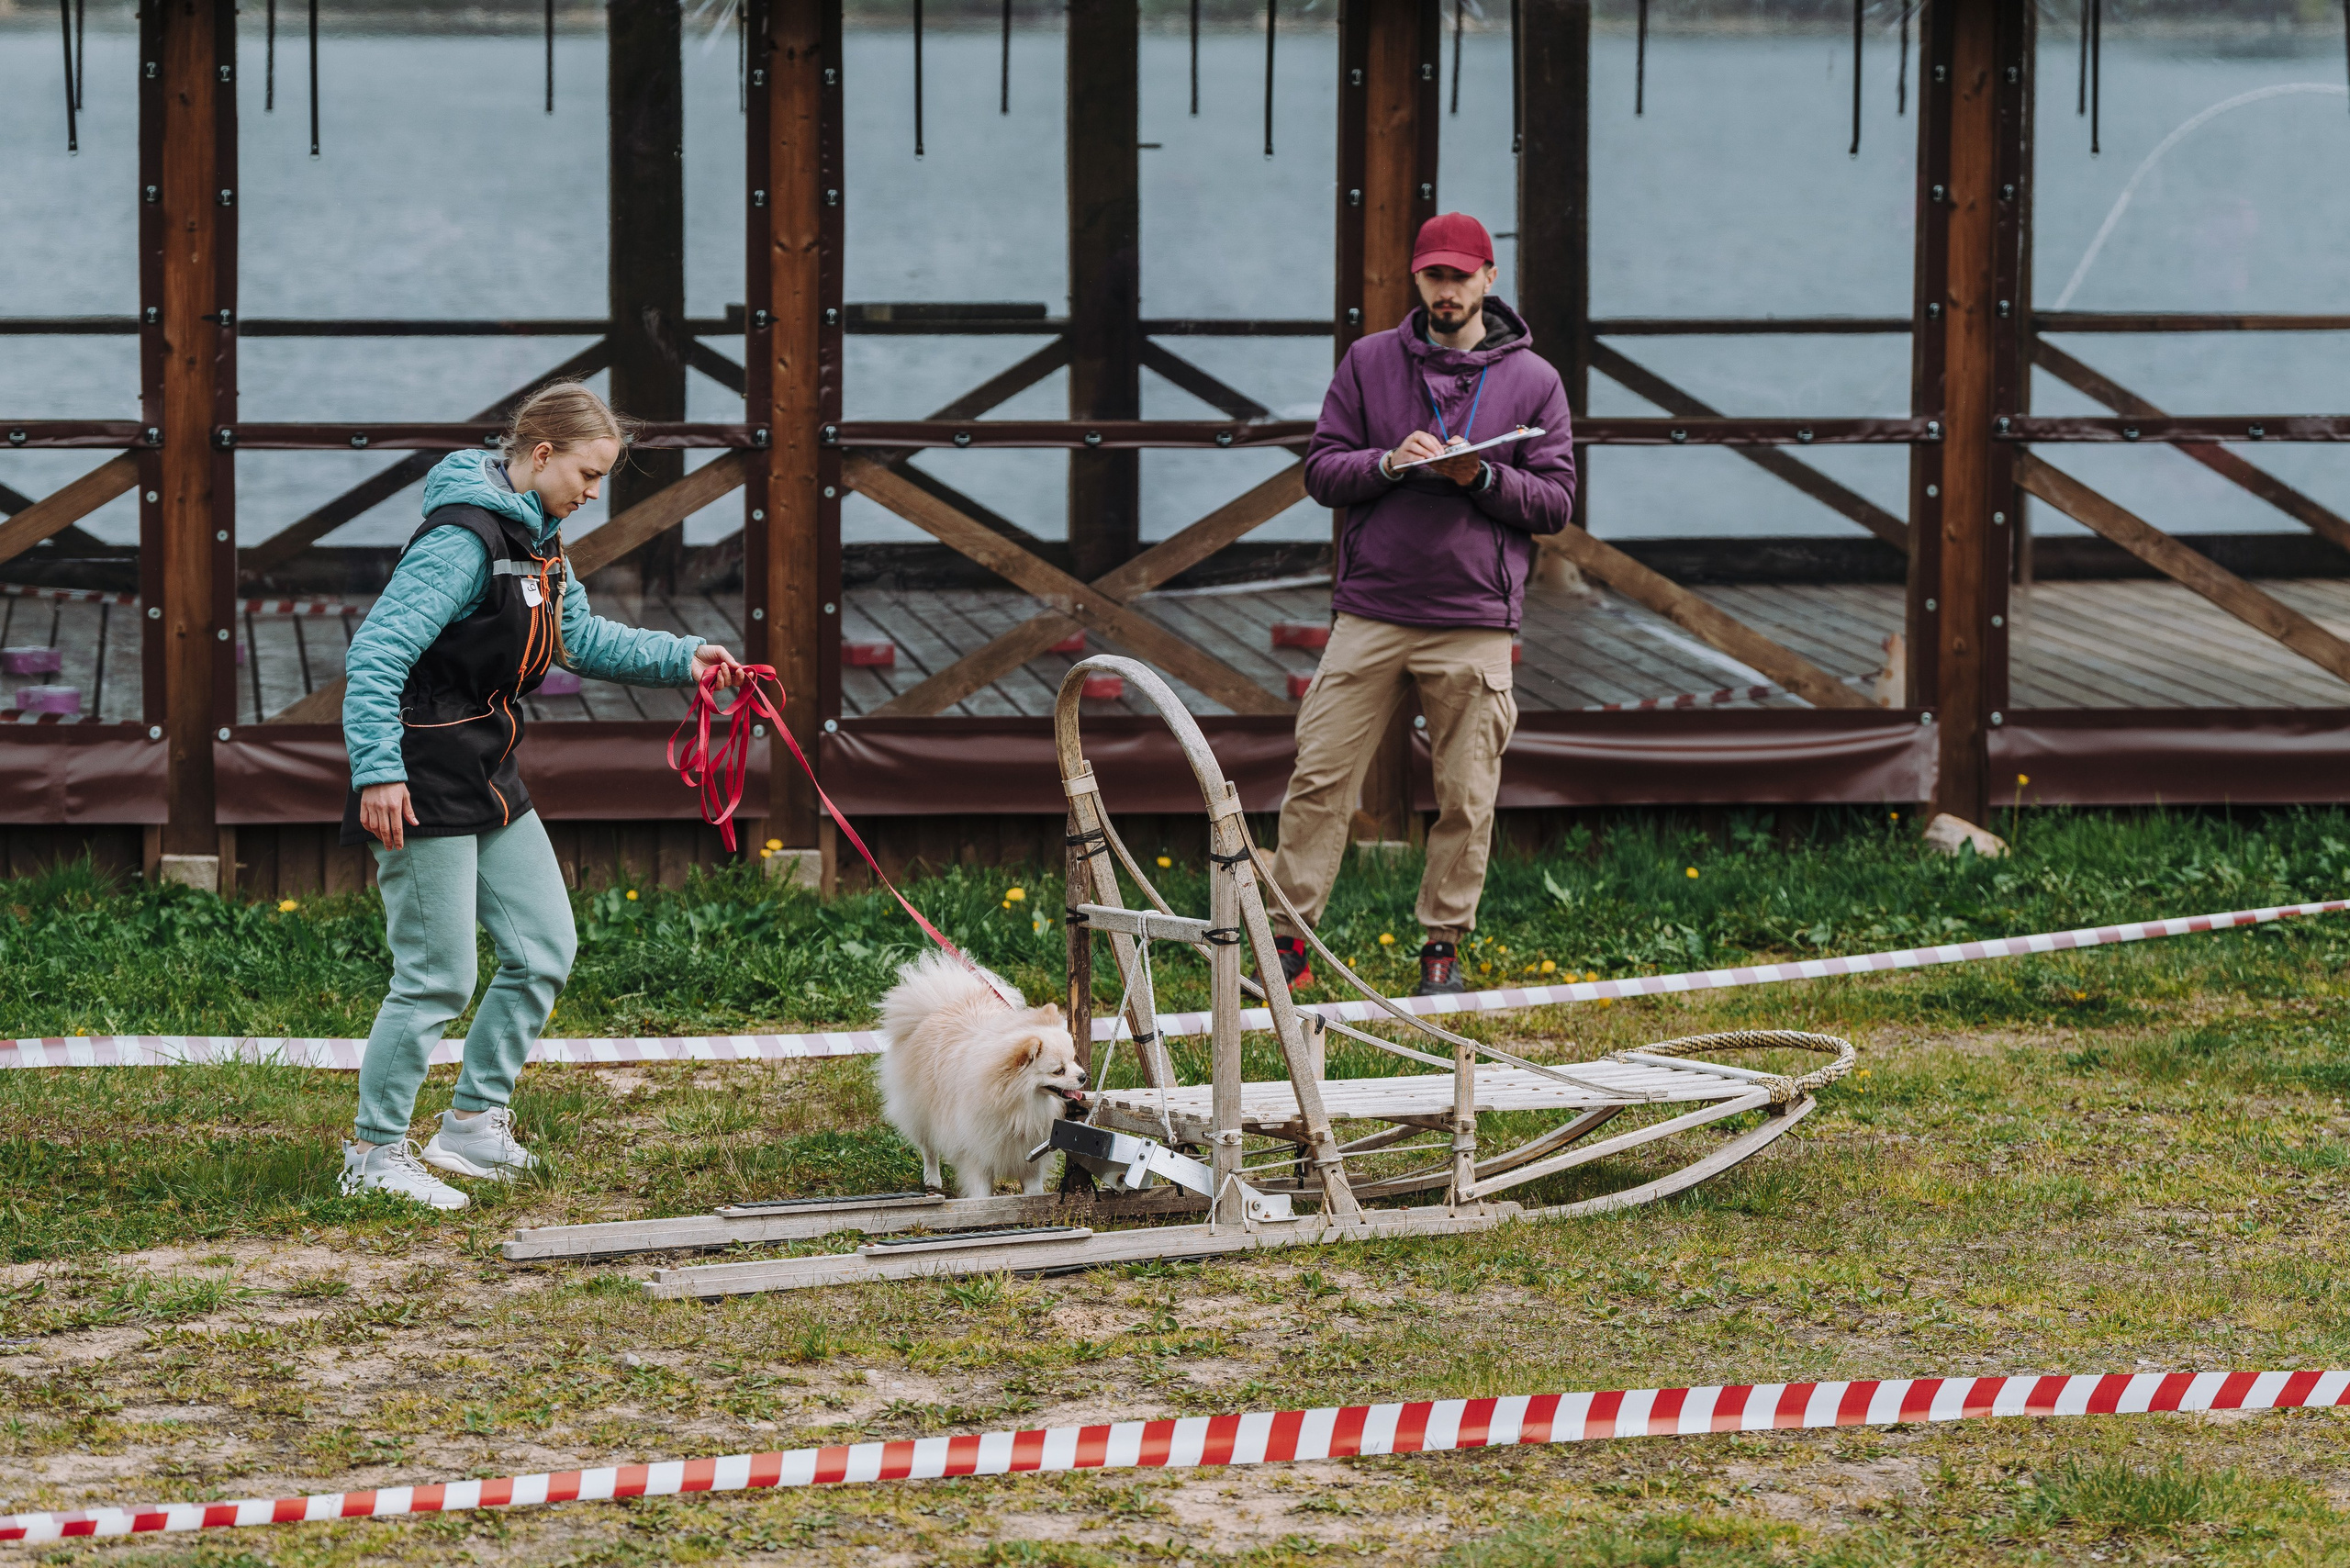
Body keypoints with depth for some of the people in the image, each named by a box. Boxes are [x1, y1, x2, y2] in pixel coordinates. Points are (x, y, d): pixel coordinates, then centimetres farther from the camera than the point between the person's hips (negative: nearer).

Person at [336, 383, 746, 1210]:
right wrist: (378, 771, -30)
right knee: (438, 976, -6)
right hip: (424, 785, -10)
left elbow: (580, 636, 22)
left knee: (544, 947, 12)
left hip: (487, 779, 10)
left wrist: (680, 657, 13)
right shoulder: (465, 538, -21)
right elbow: (375, 653, -25)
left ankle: (473, 1123, 23)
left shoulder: (535, 536, 9)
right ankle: (374, 1154, 7)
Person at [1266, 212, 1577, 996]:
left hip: (1474, 623, -1)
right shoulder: (1369, 362, 9)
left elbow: (1556, 503, 4)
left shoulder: (1533, 381, 6)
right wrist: (1388, 463, -13)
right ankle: (1289, 941, 2)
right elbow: (1320, 470, 6)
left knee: (1467, 798, 2)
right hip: (1369, 614, 1)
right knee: (1319, 778, -3)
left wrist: (1482, 478, -13)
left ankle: (1444, 945, 14)